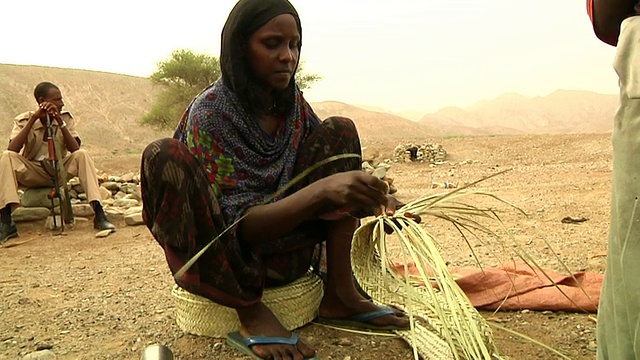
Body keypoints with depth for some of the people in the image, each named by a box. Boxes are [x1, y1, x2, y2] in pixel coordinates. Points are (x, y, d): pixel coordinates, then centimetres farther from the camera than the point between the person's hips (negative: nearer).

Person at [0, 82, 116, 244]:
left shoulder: (66, 118, -4)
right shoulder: (24, 120, -7)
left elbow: (75, 149, -15)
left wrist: (60, 123, -25)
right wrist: (33, 118, -26)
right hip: (32, 173, -1)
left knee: (82, 155, -26)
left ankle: (99, 215, -36)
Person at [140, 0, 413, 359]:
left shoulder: (294, 104, -1)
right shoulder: (210, 112, -18)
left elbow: (334, 169, 4)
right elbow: (239, 224, -24)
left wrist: (376, 200, -18)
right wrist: (321, 192, -40)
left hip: (285, 251, 5)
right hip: (227, 259, -5)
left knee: (338, 132, -5)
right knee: (164, 155, -30)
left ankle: (340, 292, -11)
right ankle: (250, 311, -18)